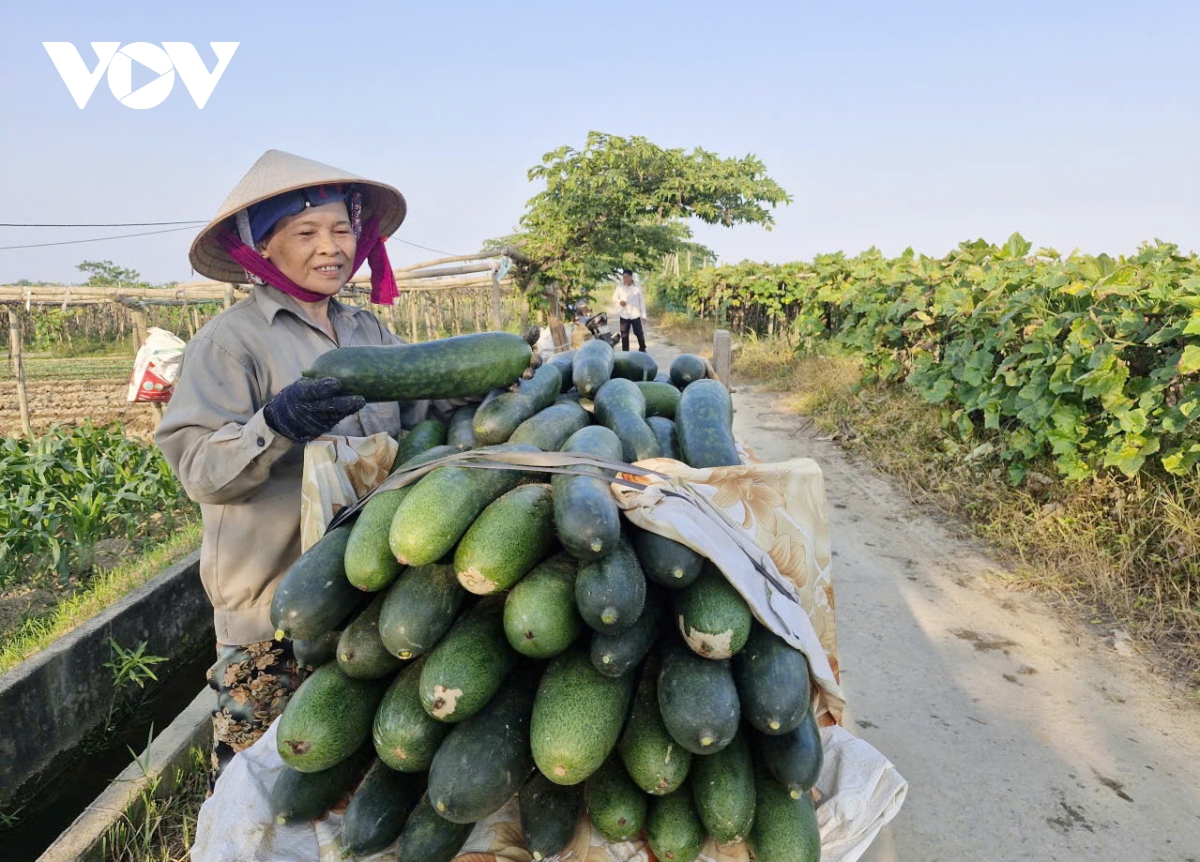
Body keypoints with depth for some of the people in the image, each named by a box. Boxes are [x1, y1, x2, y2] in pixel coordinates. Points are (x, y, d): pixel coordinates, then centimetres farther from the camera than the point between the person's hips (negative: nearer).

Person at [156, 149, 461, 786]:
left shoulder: (370, 332, 9)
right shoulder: (230, 340, -9)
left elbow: (409, 418, 4)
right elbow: (199, 470, -16)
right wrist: (278, 423, -32)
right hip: (274, 601, -5)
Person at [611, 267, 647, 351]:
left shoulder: (637, 286, -6)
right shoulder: (620, 286, -4)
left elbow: (642, 300, 0)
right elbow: (614, 298, 7)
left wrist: (643, 315, -2)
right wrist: (619, 301, -17)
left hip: (636, 315, -1)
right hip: (624, 315, 1)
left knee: (639, 333, 6)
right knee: (624, 335, 6)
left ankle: (642, 349, 27)